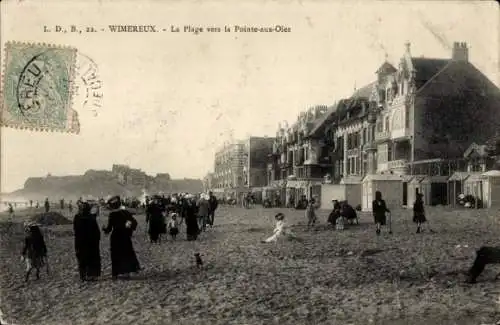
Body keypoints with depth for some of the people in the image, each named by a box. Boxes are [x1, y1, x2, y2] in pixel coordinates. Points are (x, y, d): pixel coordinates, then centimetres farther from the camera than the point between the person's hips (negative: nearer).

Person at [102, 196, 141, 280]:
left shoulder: (112, 214, -11)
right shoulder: (125, 212, -3)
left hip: (116, 237, -2)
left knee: (116, 255, 4)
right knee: (127, 253, 11)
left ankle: (115, 274, 8)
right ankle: (127, 271, 13)